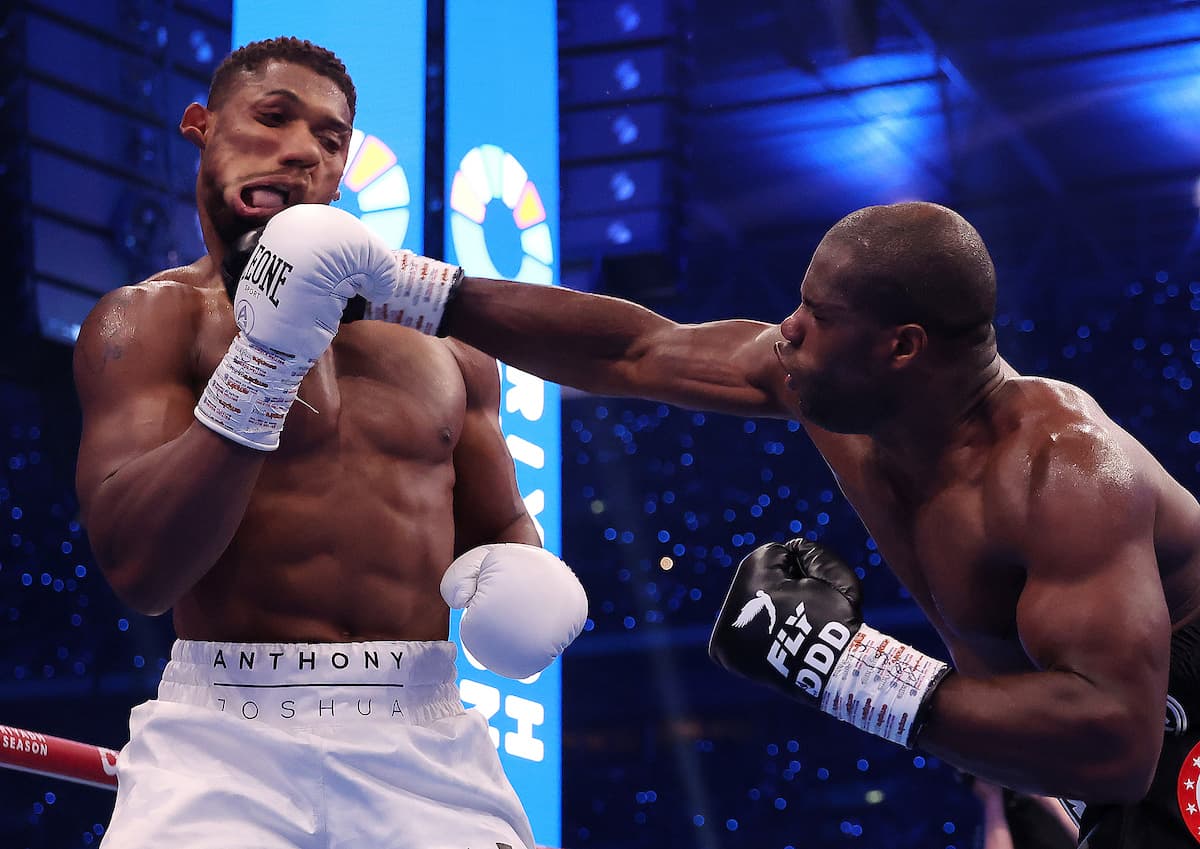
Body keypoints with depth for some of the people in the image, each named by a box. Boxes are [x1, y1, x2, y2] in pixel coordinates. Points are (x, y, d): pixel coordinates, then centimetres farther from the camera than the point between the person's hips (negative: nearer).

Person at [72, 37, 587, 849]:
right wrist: (263, 357, -21)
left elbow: (502, 529, 23)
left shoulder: (443, 336, 14)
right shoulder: (153, 319, 1)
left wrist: (525, 579, -1)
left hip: (426, 743, 4)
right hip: (224, 745, -3)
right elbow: (140, 568, -13)